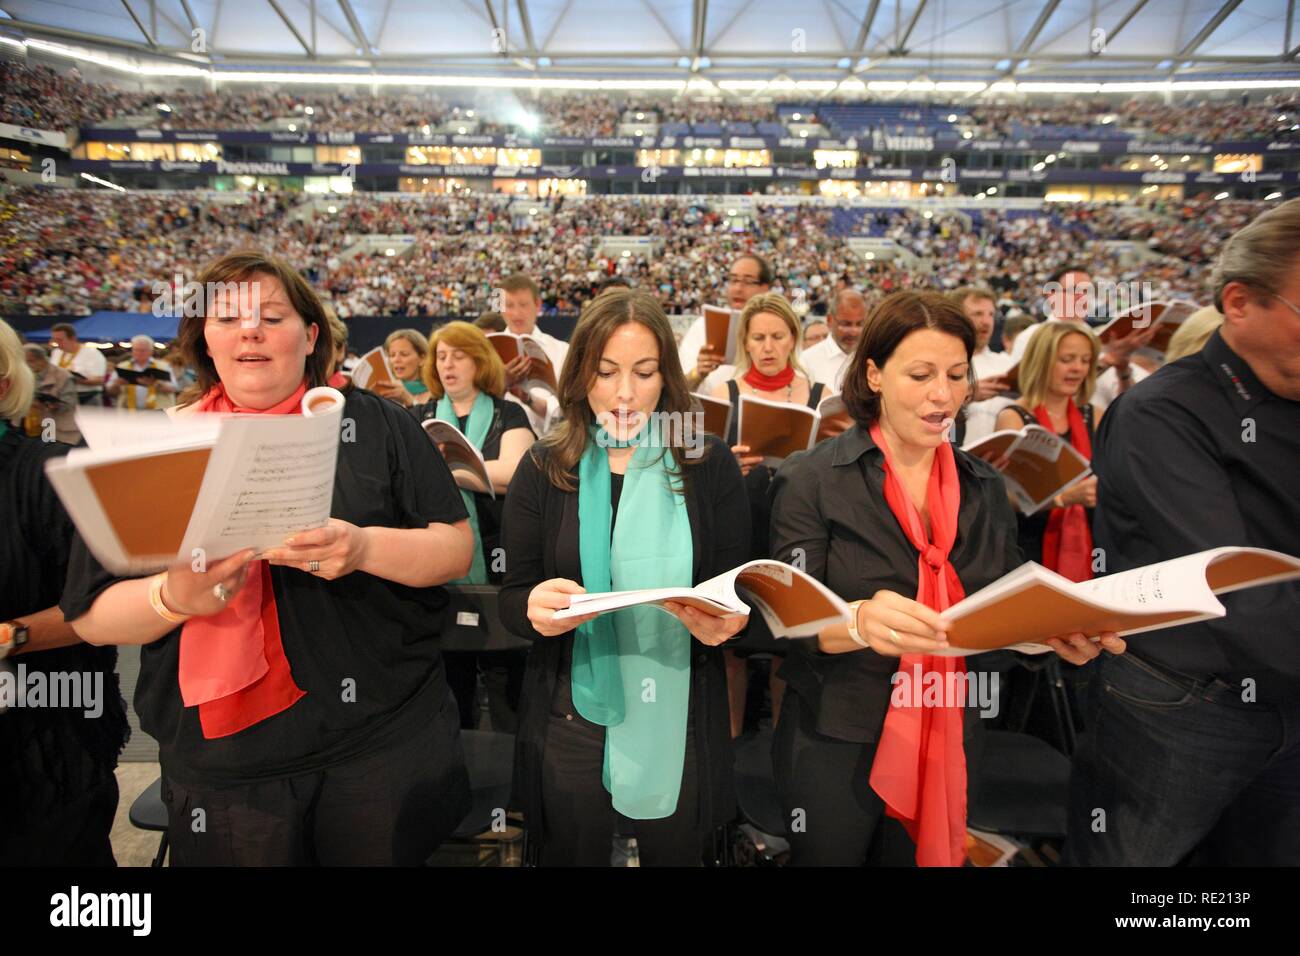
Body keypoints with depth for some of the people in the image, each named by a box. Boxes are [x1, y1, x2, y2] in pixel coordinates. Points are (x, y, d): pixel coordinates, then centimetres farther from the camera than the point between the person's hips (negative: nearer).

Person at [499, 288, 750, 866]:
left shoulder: (709, 463, -4)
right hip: (569, 716, 0)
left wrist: (723, 620, -23)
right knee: (571, 855, 20)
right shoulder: (545, 468, -3)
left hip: (680, 717, 0)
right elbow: (511, 596, -2)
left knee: (675, 855, 21)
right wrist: (534, 608, -25)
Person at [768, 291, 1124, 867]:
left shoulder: (984, 488, 3)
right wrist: (858, 622, -37)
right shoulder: (812, 478, -12)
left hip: (948, 743, 4)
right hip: (835, 746, -3)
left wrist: (1058, 634, -16)